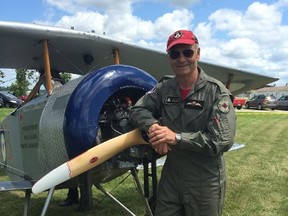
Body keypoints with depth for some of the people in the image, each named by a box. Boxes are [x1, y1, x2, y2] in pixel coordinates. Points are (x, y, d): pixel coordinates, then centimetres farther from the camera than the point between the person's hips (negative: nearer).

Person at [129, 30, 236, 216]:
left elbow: (223, 141, -20)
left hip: (205, 182, -4)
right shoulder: (164, 89, 3)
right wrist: (153, 125, -20)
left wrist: (177, 137, -24)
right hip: (170, 176, 5)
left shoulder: (216, 92, -14)